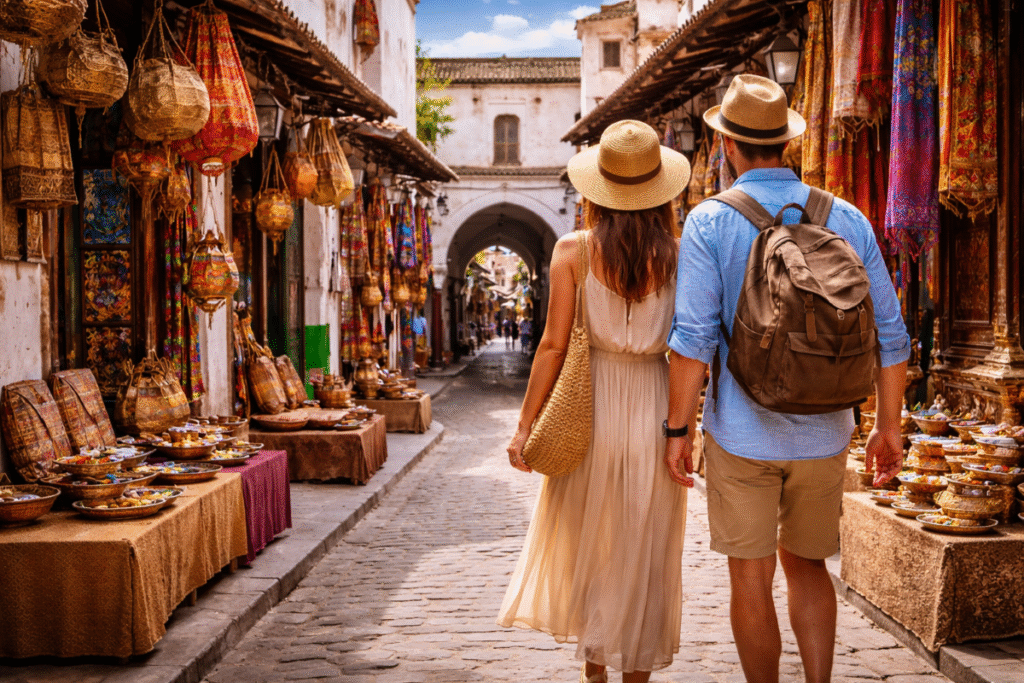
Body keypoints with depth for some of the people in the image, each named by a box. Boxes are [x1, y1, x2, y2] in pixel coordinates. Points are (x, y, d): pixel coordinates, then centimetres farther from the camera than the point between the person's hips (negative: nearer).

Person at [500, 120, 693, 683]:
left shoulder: (572, 251, -7)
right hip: (654, 410, 0)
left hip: (590, 408, 0)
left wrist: (525, 425, -3)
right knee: (644, 554, 12)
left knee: (587, 543, 18)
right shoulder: (678, 257, -5)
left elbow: (554, 345, -9)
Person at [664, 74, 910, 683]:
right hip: (823, 434, 3)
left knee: (752, 580, 8)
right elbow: (890, 332, 3)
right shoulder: (846, 219, 2)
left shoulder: (710, 222, -7)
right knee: (807, 566, 20)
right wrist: (888, 426, 12)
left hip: (742, 433, -3)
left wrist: (679, 429, -6)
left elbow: (694, 338, -13)